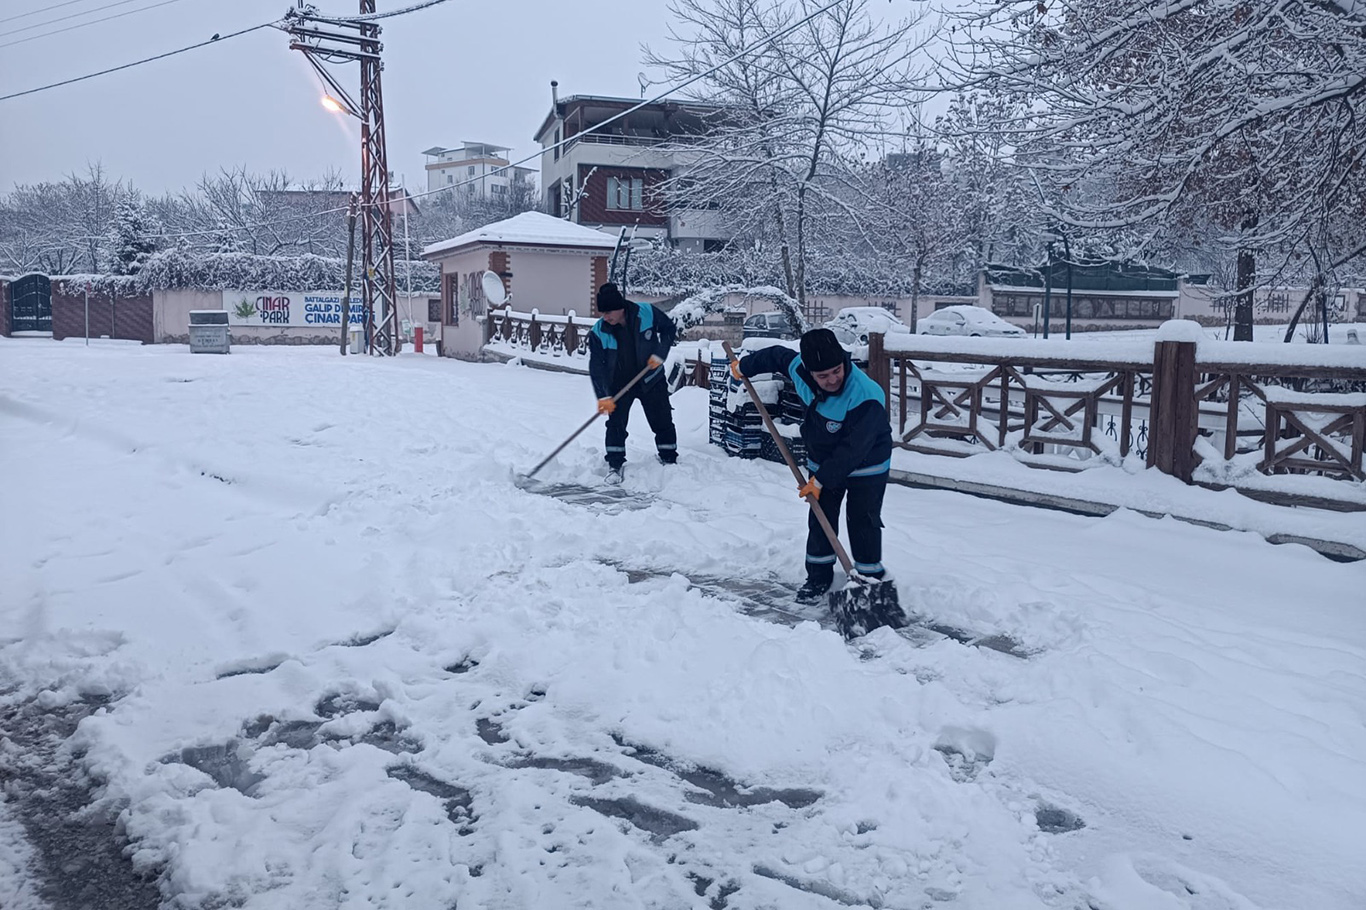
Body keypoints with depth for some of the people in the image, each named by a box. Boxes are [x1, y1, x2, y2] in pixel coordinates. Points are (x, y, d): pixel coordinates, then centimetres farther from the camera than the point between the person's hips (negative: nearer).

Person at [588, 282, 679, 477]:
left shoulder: (647, 312, -21)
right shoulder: (598, 332, -19)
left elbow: (669, 329, -3)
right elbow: (596, 366, -16)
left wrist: (660, 354, -14)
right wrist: (603, 396, -23)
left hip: (651, 378, 0)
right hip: (619, 383, 0)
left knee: (663, 421, 7)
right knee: (616, 423, -7)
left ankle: (670, 460, 24)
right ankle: (615, 465, 6)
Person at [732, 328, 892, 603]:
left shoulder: (867, 397, -38)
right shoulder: (800, 369, -21)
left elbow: (853, 449, -33)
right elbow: (777, 355, 3)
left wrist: (821, 480, -27)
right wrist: (744, 367, 19)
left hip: (866, 465, -5)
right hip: (823, 460, 6)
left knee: (862, 522, -4)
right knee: (820, 519, 10)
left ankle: (870, 578, 9)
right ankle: (819, 575, 24)